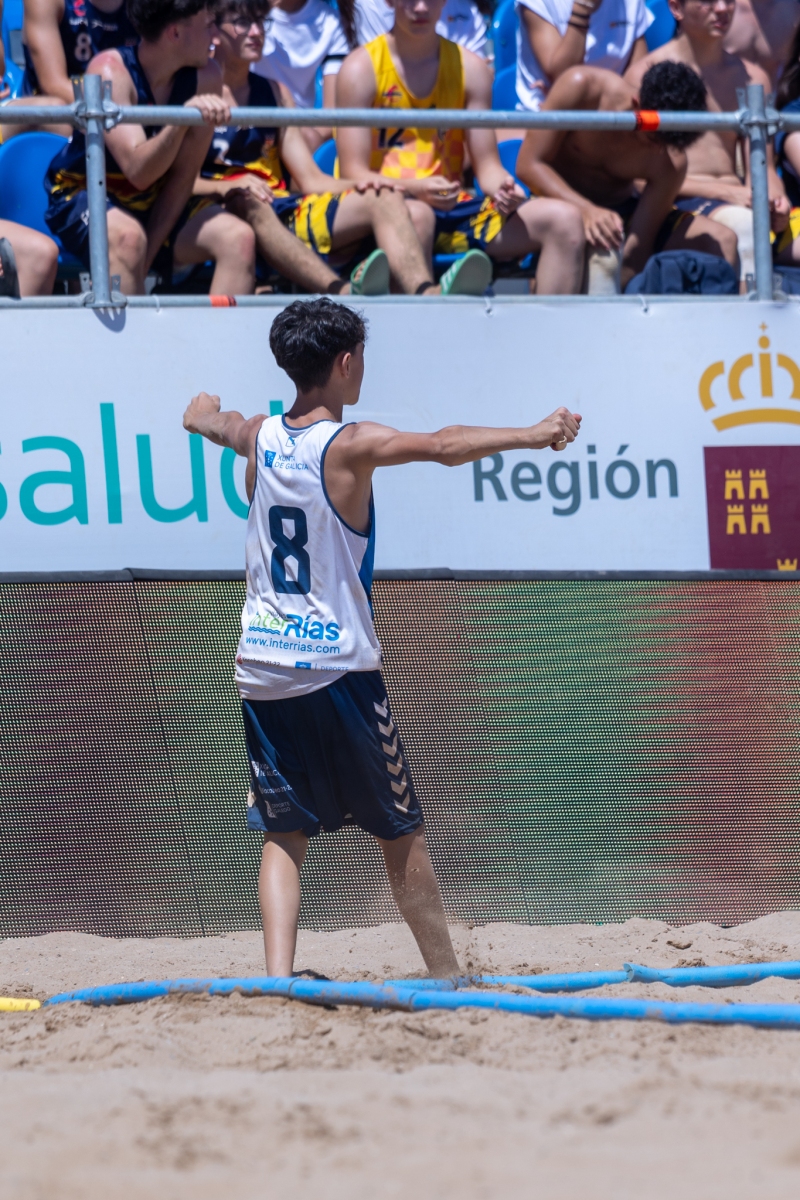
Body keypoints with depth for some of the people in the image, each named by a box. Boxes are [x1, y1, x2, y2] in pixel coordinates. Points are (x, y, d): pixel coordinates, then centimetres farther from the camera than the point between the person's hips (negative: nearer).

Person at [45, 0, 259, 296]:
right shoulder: (110, 72, -22)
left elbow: (183, 176, -6)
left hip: (158, 204, 5)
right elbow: (138, 172, -31)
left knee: (239, 238, -19)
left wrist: (149, 251, -15)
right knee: (128, 238, -38)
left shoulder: (205, 76, -8)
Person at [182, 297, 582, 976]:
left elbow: (204, 419, 31)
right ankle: (448, 978, 14)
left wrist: (205, 409, 53)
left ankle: (278, 974, -9)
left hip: (262, 670, 5)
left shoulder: (259, 438, 7)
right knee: (401, 831, 7)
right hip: (338, 667, -5)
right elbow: (445, 447, -26)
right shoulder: (351, 445, -10)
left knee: (283, 834, 8)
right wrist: (533, 435, -23)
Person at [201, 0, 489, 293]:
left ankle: (425, 293, -45)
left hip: (285, 217, 7)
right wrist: (227, 187, -25)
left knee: (384, 199, -13)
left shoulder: (272, 93, 23)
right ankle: (343, 291, -65)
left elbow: (312, 181, 17)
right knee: (249, 203, -40)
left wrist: (365, 186, -2)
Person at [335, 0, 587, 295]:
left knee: (563, 220, -14)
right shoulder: (362, 68, -2)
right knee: (416, 215, -41)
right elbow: (354, 173, -9)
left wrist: (502, 187, -15)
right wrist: (415, 189, -27)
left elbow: (487, 164, 9)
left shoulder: (470, 68, 11)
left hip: (449, 207, 5)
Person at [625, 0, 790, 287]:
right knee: (743, 224, -37)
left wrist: (775, 198, -11)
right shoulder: (645, 74, 1)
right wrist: (726, 193, -17)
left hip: (736, 201, 6)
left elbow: (762, 167, 15)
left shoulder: (752, 78, 18)